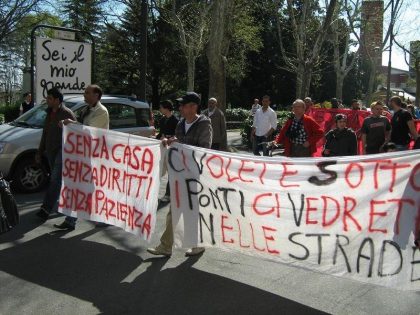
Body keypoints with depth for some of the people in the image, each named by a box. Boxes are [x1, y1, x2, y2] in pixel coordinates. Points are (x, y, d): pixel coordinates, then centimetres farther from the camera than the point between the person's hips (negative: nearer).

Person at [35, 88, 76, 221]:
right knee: (55, 179, 14)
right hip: (51, 151, 9)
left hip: (63, 151, -8)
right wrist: (40, 152, 21)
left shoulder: (67, 113, -11)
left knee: (55, 180, -12)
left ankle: (46, 208, -14)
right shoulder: (50, 113, 15)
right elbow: (45, 134, 22)